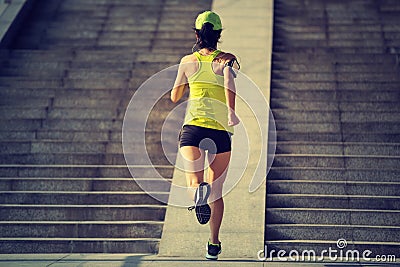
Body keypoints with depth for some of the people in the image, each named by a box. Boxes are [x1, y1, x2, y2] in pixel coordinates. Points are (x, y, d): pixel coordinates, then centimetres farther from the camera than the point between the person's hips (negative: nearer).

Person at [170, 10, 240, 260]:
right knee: (217, 190, 13)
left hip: (192, 127, 0)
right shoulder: (227, 59, 5)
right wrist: (231, 110, -27)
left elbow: (174, 97, 18)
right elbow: (229, 79, -18)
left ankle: (199, 193, -50)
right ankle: (214, 243, 18)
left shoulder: (188, 61, 10)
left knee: (194, 181, -13)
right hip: (221, 129, 0)